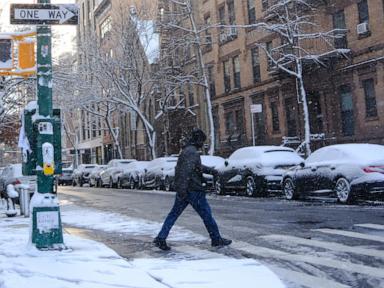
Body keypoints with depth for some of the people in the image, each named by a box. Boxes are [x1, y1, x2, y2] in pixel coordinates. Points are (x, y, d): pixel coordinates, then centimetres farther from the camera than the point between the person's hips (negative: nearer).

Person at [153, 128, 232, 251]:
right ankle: (216, 239, 14)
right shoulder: (192, 152, -16)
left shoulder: (186, 151, 16)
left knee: (174, 214, 9)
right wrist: (182, 189, -31)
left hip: (183, 191, 9)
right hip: (193, 190, -9)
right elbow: (186, 170, -27)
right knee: (206, 214, 4)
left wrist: (210, 170, 36)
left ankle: (161, 238, 5)